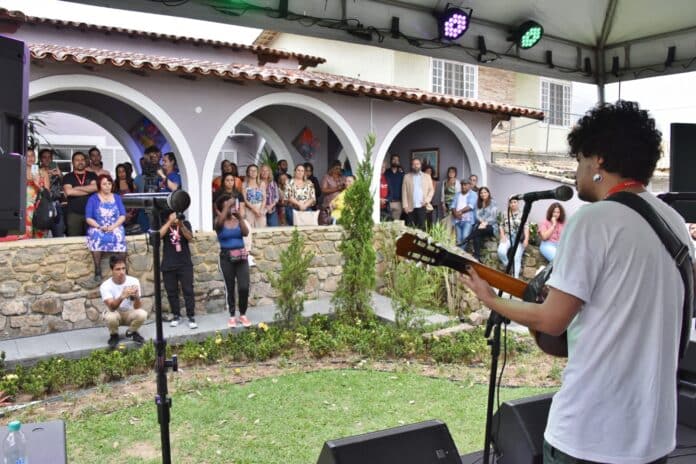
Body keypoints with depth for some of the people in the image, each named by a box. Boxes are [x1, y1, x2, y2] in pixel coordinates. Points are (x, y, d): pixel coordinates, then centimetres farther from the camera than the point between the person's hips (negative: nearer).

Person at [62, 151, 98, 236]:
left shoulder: (92, 175, 14)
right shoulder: (68, 177, 11)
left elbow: (95, 187, -6)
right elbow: (68, 192, -7)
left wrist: (77, 188, -3)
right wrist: (88, 190, -3)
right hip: (74, 214, -1)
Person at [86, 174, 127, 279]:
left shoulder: (117, 197, 15)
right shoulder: (93, 199, 9)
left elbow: (123, 216, 4)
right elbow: (88, 218, 1)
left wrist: (113, 226, -14)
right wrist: (100, 227, -16)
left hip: (115, 227, 1)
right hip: (97, 228, -1)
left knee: (119, 236, -35)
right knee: (96, 237, -36)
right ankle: (97, 270, -33)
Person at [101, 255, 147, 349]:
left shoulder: (134, 281, -16)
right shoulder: (105, 286, -19)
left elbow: (137, 307, -19)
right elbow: (112, 307, -32)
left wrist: (136, 297, -42)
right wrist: (122, 296, -51)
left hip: (129, 313, 1)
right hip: (114, 313, -1)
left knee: (142, 314, -30)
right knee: (110, 317, -36)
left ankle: (131, 332, 3)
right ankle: (114, 335, 0)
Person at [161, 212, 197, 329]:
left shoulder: (186, 223, 6)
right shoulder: (164, 225, 7)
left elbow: (190, 238, -10)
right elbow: (159, 235, -14)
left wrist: (181, 225, -22)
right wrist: (170, 222, -20)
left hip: (185, 264, -1)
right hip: (168, 265, 1)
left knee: (188, 290, -4)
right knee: (171, 292, 6)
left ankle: (191, 316, -1)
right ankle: (176, 315, 18)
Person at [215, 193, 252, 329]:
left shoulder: (238, 220, 6)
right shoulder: (219, 222, -1)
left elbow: (246, 233, -10)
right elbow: (220, 221, -26)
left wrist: (239, 217, -14)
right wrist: (227, 206, -22)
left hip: (241, 256, 2)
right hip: (226, 257, -2)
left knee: (244, 287, -5)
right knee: (229, 288, 4)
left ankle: (243, 315, 12)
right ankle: (232, 316, 16)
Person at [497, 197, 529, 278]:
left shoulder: (522, 215, 7)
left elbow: (526, 227, -2)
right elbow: (501, 226, 14)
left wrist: (526, 239, -16)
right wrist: (502, 236, -4)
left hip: (518, 239, -2)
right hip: (507, 237, 2)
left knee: (517, 256, -28)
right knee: (501, 251, -30)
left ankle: (515, 276, -26)